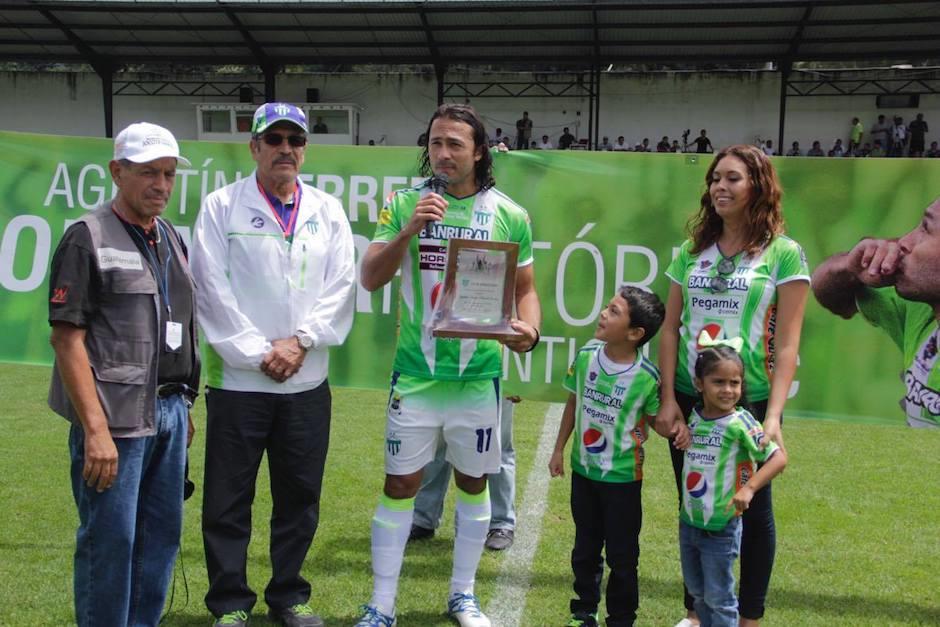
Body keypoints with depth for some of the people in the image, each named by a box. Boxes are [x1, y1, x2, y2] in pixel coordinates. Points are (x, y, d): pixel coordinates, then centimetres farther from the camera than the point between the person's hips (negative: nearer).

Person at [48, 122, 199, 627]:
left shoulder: (172, 239, 15)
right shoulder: (87, 238, -6)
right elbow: (67, 338, -12)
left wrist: (185, 406, 14)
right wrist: (95, 429, -18)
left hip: (170, 411, 7)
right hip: (115, 417, -7)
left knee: (162, 536, 14)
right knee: (109, 541, -1)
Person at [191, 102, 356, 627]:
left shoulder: (328, 210, 9)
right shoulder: (222, 207, 1)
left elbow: (341, 285, 2)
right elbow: (214, 290, -5)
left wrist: (300, 339, -10)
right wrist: (258, 353, -10)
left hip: (307, 381, 3)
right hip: (238, 380, -2)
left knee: (300, 498, 11)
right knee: (228, 500, 4)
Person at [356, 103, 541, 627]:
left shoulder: (509, 216, 1)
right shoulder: (405, 205, 0)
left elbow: (525, 288, 8)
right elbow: (370, 279, -5)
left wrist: (530, 328, -13)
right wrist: (409, 231, -20)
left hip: (480, 373, 1)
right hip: (416, 372, -1)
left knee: (473, 482, 13)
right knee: (400, 484, 4)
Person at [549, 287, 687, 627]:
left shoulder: (647, 377, -22)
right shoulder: (586, 356, -10)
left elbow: (655, 420, -6)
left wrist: (674, 427, -29)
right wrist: (559, 449, 8)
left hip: (622, 476, -4)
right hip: (582, 469, 4)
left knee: (621, 555, 8)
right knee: (585, 548, 20)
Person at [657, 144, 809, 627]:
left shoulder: (784, 254, -5)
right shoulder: (692, 250, 7)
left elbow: (787, 343, -9)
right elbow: (671, 328, 6)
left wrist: (773, 415, -16)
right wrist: (667, 397, -2)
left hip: (751, 401, -3)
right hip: (689, 399, 4)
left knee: (752, 508, 9)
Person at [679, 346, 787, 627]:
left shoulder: (740, 423, -19)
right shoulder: (692, 417, -3)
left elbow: (779, 457, -23)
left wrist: (749, 488, -32)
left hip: (721, 528, -6)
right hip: (688, 522, 6)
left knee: (718, 598, 7)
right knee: (696, 591, 22)